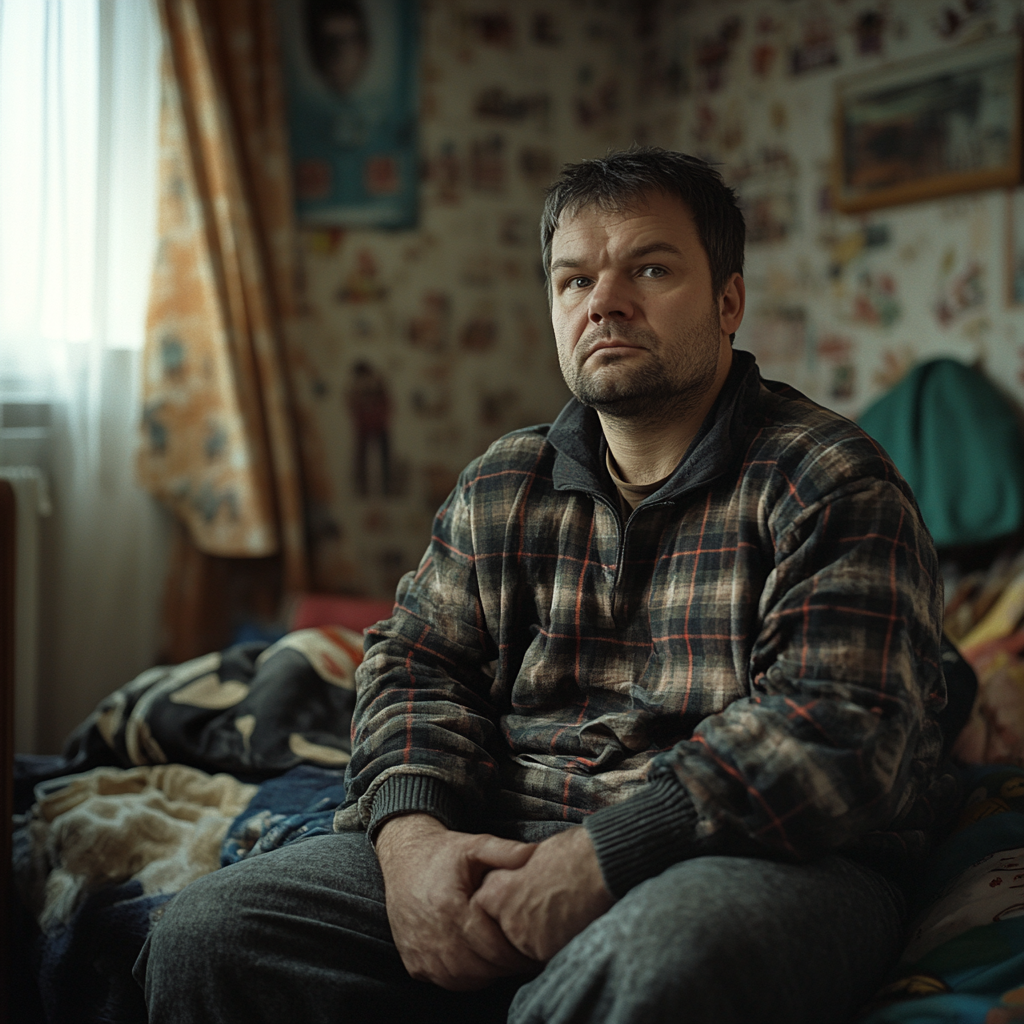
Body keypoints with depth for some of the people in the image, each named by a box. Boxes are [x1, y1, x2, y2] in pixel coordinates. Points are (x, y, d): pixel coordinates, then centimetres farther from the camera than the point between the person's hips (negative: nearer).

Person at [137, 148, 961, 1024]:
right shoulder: (499, 488, 15)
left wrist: (604, 858, -23)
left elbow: (839, 728, -16)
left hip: (756, 852, -5)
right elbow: (417, 659, 12)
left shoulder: (831, 484, -4)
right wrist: (411, 831, -10)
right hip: (504, 848, 6)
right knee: (208, 934, -11)